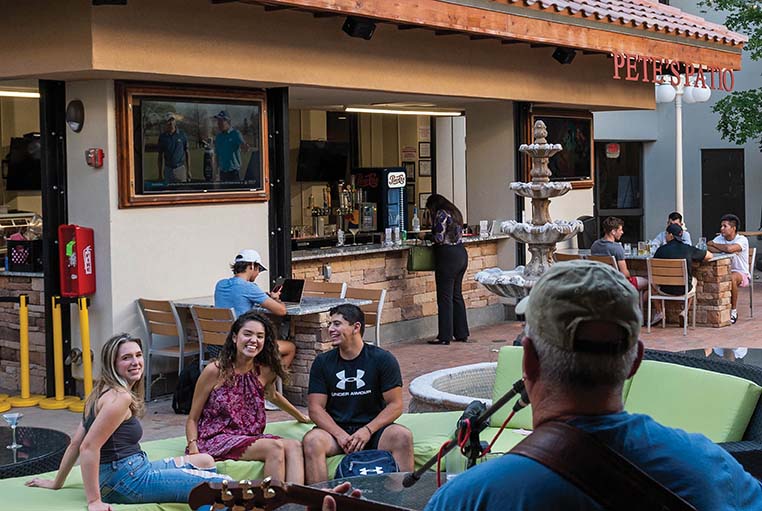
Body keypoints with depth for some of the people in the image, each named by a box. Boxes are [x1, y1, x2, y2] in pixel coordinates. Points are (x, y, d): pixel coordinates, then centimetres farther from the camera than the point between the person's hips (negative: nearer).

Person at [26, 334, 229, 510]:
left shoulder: (103, 393, 12)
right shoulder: (120, 397, -17)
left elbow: (75, 444, 13)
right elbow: (88, 447, -24)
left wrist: (56, 483, 19)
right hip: (127, 481, -10)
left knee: (206, 461, 19)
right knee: (218, 485, -13)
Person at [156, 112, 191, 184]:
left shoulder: (182, 135, 1)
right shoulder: (162, 137, 4)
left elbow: (187, 153, 6)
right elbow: (160, 156, 9)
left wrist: (188, 170, 2)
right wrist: (160, 173, 6)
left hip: (180, 168, -1)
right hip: (168, 169, 1)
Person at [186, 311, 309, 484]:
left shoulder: (265, 371, 6)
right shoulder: (215, 371, -7)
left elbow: (273, 396, 32)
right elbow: (192, 419, -2)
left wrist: (301, 417, 44)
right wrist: (194, 451, -19)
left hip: (250, 438, 6)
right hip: (215, 440, -5)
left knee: (294, 446, -22)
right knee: (275, 447, -27)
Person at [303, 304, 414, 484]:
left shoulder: (383, 359, 0)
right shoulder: (322, 362, 6)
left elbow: (395, 405, -2)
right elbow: (315, 408, 1)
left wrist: (368, 430, -16)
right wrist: (340, 434, -16)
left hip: (373, 428, -1)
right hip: (335, 429, 1)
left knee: (403, 436, -30)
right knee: (312, 440, -30)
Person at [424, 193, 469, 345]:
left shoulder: (441, 214, -12)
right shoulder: (455, 212, 16)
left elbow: (439, 238, -18)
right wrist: (432, 235, 16)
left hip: (448, 256, -9)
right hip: (461, 254, 9)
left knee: (445, 297, -4)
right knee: (457, 295, 14)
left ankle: (445, 336, -2)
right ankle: (462, 333, 18)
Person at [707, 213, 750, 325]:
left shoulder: (742, 240, -13)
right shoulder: (720, 238, 3)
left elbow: (729, 249, -32)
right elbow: (708, 248, -14)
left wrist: (713, 244, -16)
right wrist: (727, 250, -24)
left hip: (741, 273, -4)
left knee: (732, 278, -38)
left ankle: (733, 311, -21)